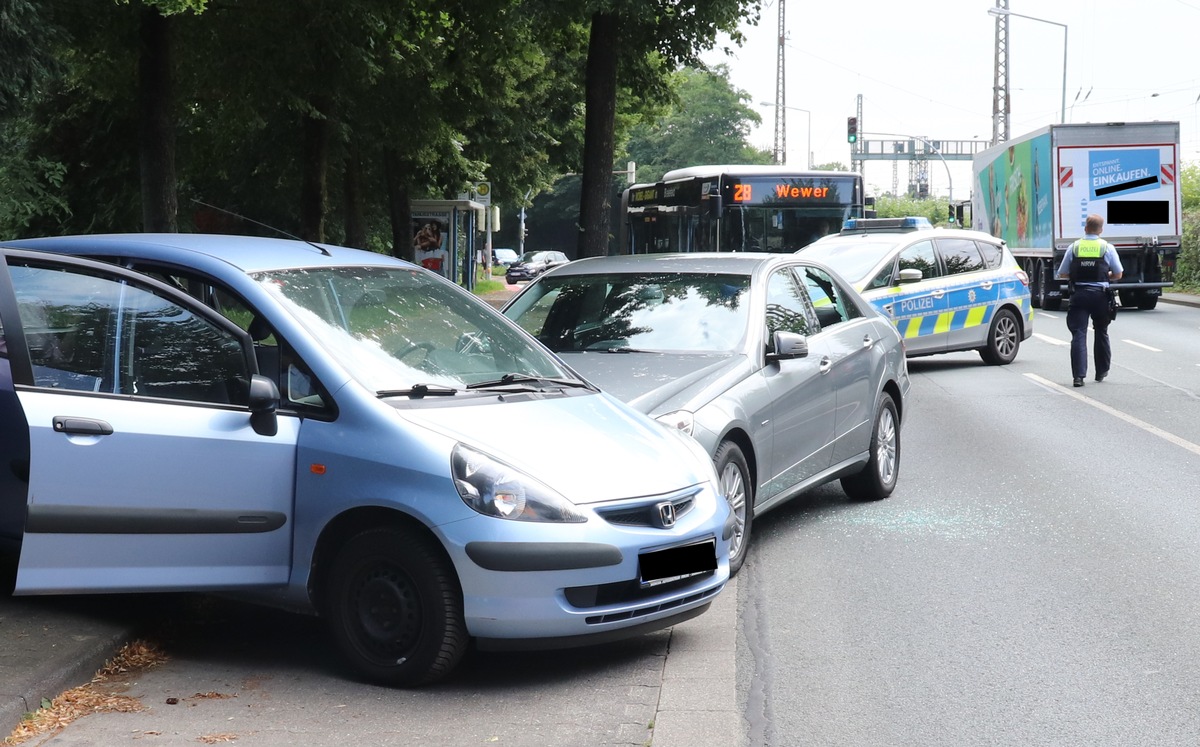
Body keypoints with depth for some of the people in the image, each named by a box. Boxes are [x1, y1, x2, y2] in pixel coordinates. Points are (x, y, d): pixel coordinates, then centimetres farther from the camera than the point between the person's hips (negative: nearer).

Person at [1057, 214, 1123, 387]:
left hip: (1078, 294, -1)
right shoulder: (1107, 248, 1)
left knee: (1078, 334, -4)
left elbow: (1062, 274, 6)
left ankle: (1079, 375, -15)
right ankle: (1101, 371, 28)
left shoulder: (1074, 247, 2)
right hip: (1100, 295, 1)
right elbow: (1118, 274, 5)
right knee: (1101, 333, 19)